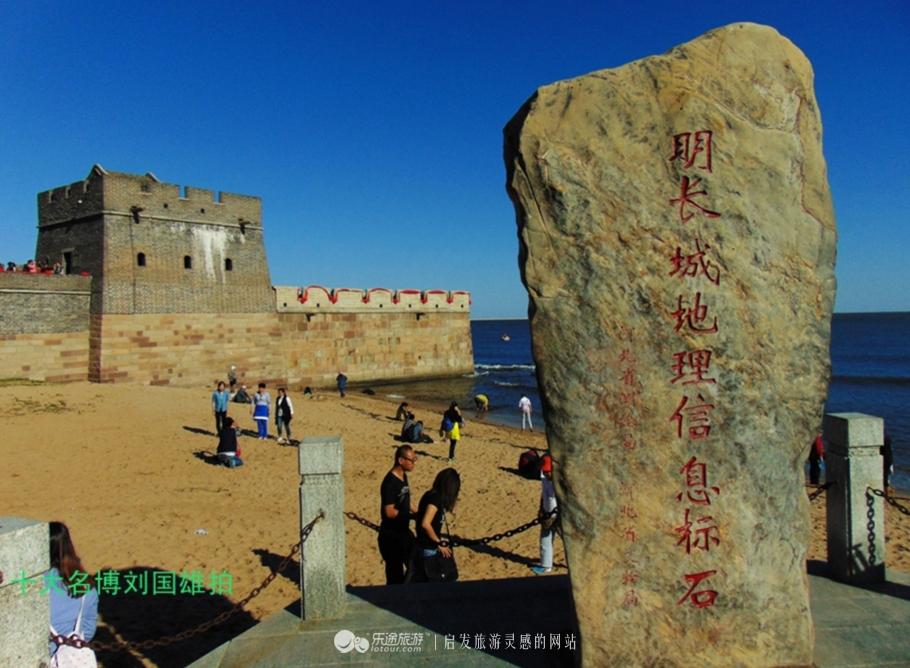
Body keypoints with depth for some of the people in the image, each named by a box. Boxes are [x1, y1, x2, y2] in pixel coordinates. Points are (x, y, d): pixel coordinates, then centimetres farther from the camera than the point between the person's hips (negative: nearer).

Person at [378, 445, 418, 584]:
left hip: (404, 531, 9)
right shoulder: (390, 482, -23)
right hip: (391, 536, -9)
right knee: (395, 574, 4)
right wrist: (411, 514, -14)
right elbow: (390, 512, -26)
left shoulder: (403, 476, 4)